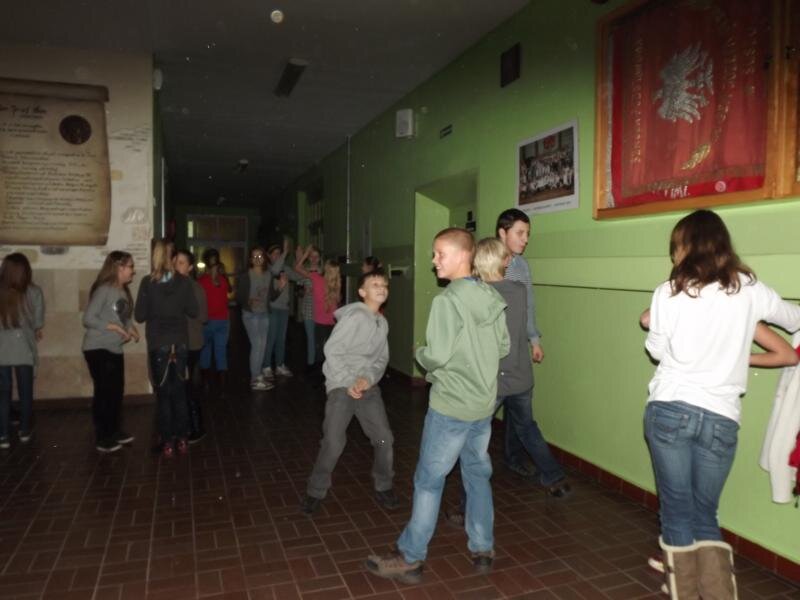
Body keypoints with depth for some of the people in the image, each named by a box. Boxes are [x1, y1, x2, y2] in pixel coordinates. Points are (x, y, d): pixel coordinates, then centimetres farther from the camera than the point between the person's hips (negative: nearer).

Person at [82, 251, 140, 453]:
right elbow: (88, 319, -19)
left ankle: (115, 431, 28)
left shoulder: (124, 292, 9)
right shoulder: (104, 290, -15)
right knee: (104, 392, -2)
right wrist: (114, 327, -21)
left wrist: (131, 328, -6)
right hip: (98, 349, -8)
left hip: (115, 349, 8)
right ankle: (102, 439, 8)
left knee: (117, 391, 14)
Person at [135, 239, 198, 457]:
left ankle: (167, 442, 11)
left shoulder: (148, 282, -8)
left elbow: (140, 315, -7)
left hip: (158, 344, -2)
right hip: (180, 343, 2)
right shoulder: (183, 281, -4)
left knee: (163, 393, 8)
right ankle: (182, 438, 18)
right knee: (179, 391, 14)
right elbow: (193, 311, 0)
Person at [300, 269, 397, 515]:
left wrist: (368, 378, -10)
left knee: (384, 439, 3)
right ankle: (316, 492, 12)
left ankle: (383, 487, 24)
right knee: (333, 443, -9)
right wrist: (349, 383, -18)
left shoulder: (383, 323, 10)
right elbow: (332, 351, -16)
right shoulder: (355, 316, -14)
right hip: (342, 386, -6)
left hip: (369, 386, 7)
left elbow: (382, 359, 10)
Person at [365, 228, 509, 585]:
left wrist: (421, 356, -2)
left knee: (429, 480, 5)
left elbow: (437, 355, -22)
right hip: (484, 404, 7)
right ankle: (483, 550, 30)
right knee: (478, 474, 19)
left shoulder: (448, 300, -20)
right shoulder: (492, 298, 2)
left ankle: (410, 559, 18)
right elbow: (504, 347, 10)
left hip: (451, 407, -7)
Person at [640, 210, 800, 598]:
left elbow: (656, 350, 5)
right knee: (706, 516, 17)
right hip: (721, 418, 2)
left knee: (677, 513, 10)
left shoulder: (668, 292, -4)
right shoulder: (750, 290, 3)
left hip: (670, 409, -2)